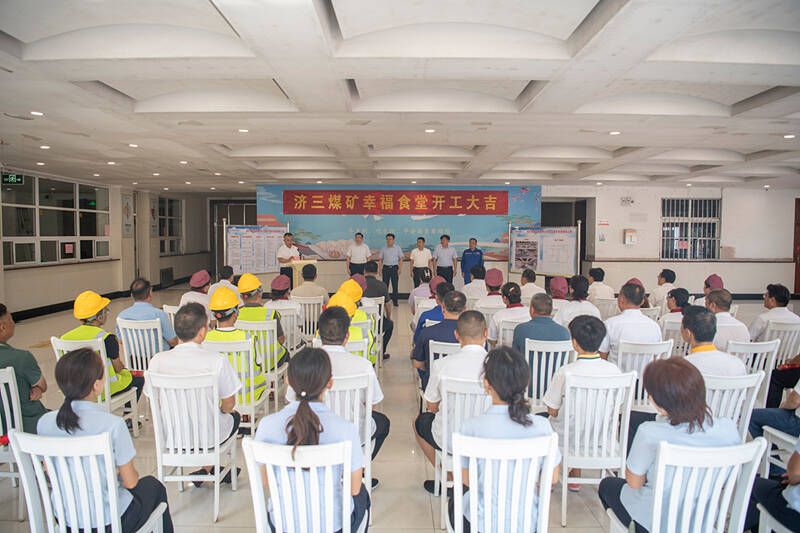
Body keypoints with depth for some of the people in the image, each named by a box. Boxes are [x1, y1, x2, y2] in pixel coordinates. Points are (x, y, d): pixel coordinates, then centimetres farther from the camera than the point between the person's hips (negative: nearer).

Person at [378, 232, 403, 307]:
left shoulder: (398, 248, 7)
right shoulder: (383, 249, 9)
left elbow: (401, 259, 4)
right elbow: (380, 260, 9)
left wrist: (400, 268, -6)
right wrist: (379, 270, 0)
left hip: (394, 268, -1)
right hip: (386, 268, 1)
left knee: (395, 285, -2)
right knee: (385, 285, 1)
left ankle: (395, 301, 4)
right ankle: (385, 301, 8)